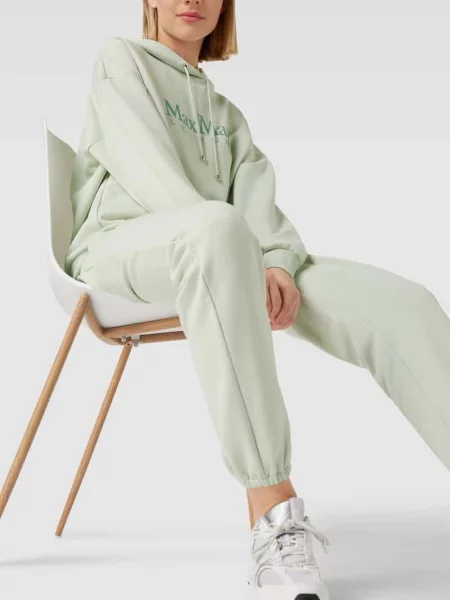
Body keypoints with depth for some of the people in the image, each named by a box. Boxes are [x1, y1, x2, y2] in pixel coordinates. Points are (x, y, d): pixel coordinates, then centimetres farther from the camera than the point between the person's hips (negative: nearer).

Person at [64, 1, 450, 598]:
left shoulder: (228, 113, 28)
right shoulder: (121, 58, 14)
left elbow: (256, 196, 9)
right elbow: (147, 168, -4)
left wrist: (276, 261, -16)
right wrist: (237, 253, -19)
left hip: (214, 254, 5)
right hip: (121, 245, -5)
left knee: (402, 305, -20)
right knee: (218, 227, -43)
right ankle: (273, 510, -46)